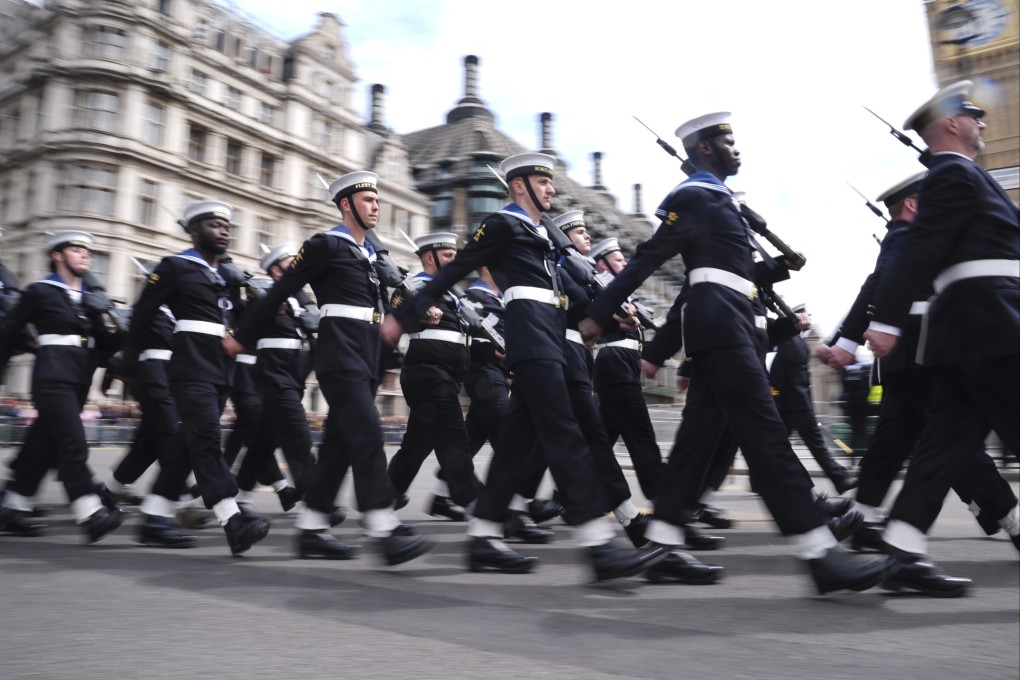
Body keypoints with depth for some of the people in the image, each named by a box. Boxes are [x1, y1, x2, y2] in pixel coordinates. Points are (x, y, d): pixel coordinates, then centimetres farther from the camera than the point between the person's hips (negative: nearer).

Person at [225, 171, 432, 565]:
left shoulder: (372, 254, 21)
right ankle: (385, 533, -17)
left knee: (340, 443, 8)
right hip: (340, 354, -8)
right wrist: (243, 337, 2)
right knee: (367, 437, -16)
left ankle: (311, 530, 16)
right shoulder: (326, 245, -2)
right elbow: (279, 292, 0)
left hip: (368, 356, 8)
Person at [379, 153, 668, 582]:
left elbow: (562, 285, 24)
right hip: (529, 327, -9)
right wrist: (405, 317, -4)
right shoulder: (502, 224, 2)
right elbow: (452, 273, -1)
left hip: (550, 333, 9)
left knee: (517, 437, 7)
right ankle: (599, 545, -17)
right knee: (564, 435, -15)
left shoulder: (543, 234, 27)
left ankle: (483, 537, 12)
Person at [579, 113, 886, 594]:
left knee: (702, 431, 7)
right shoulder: (694, 196, -4)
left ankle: (662, 542, 12)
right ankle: (820, 554, -12)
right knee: (764, 431, -13)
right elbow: (645, 260, -8)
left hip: (729, 323, 10)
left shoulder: (718, 199, 26)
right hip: (719, 323, -10)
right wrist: (599, 315, -9)